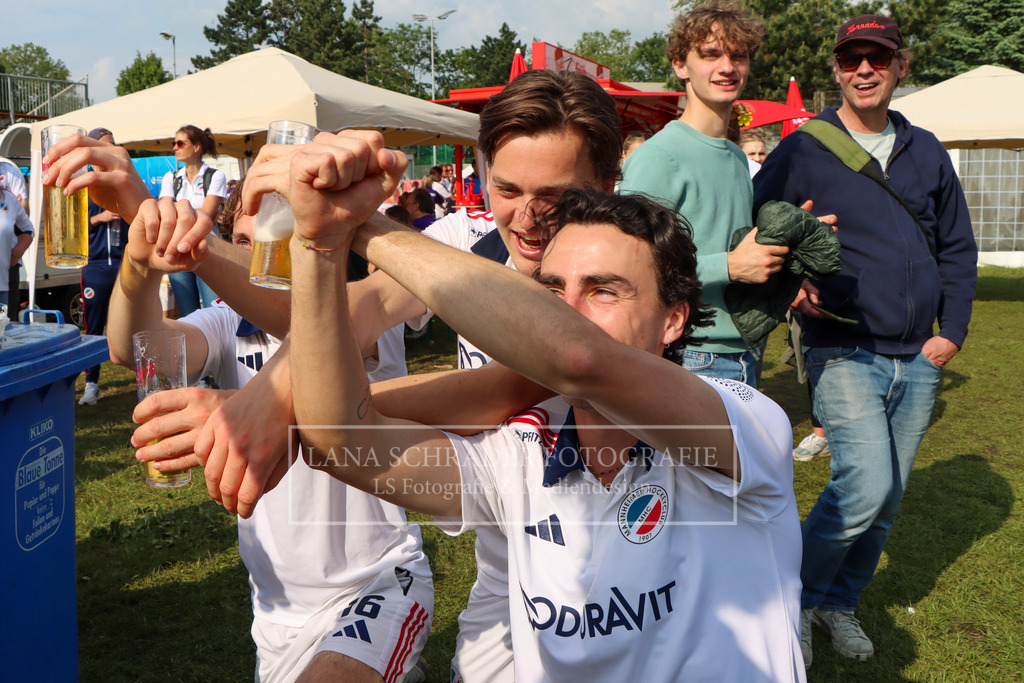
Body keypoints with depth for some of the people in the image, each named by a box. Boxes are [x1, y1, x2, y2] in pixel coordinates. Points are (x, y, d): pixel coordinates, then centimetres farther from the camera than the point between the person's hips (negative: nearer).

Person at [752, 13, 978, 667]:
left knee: (886, 498, 11)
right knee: (866, 485, -18)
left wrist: (952, 331, 6)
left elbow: (958, 247, 15)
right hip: (844, 352, -5)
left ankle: (838, 601, 30)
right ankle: (795, 595, 4)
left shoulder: (926, 152, 11)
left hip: (918, 361, 5)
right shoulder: (802, 152, -3)